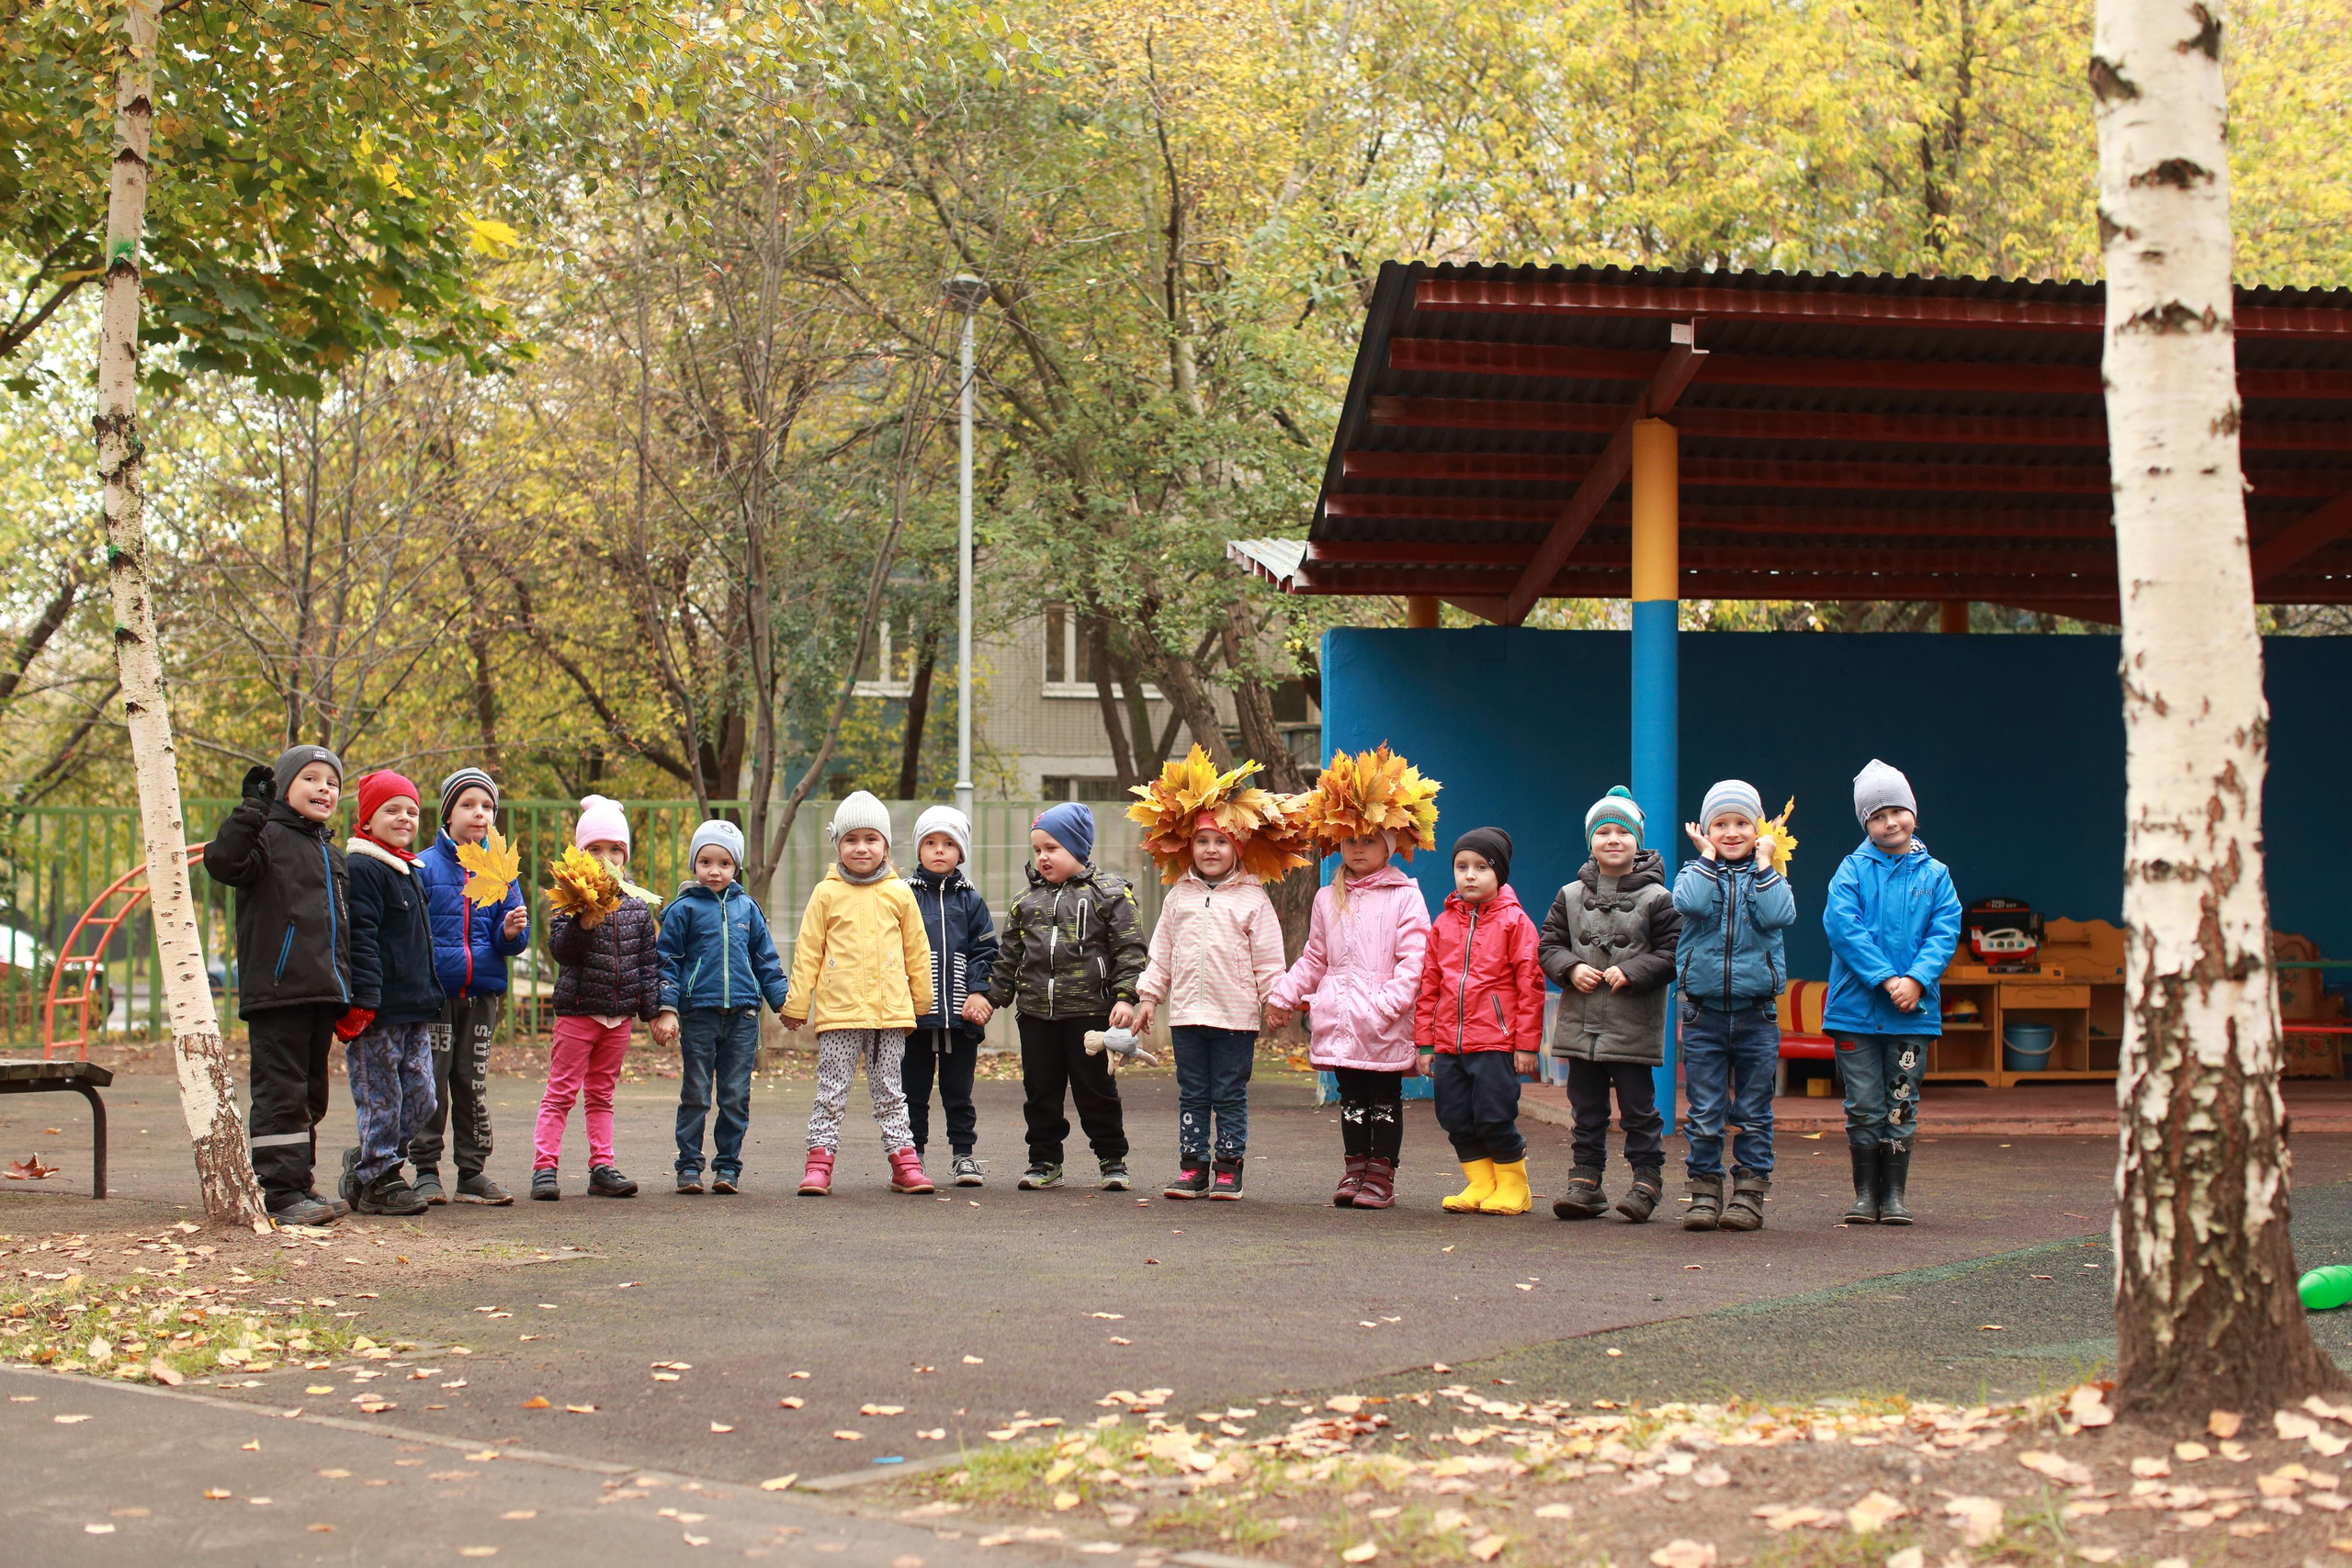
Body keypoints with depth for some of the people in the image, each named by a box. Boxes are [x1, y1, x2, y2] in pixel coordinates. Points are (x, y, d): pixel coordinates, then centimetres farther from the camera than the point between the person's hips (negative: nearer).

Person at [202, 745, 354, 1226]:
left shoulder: (332, 855, 21)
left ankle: (299, 1183, 20)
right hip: (276, 990, -8)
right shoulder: (269, 837, -2)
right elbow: (222, 862, -23)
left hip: (322, 995, 8)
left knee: (311, 1096, 13)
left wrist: (350, 996, 22)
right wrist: (251, 811, -30)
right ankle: (278, 1191, -6)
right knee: (281, 1094, -8)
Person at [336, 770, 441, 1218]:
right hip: (378, 1012, -9)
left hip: (415, 1011, 9)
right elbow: (359, 941, -17)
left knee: (421, 1100, 9)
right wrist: (361, 1000, -22)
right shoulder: (361, 870, -10)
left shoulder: (411, 873, 19)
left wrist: (431, 994, 26)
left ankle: (365, 1161, 23)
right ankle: (376, 1181, 8)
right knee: (381, 1098, -3)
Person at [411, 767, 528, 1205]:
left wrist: (512, 932, -12)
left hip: (483, 992, 3)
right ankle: (426, 1172, 6)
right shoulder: (423, 867, 0)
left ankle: (472, 1172, 14)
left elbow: (508, 939, 10)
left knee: (474, 1082, 8)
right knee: (430, 1083, -1)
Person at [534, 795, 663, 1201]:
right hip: (577, 1010, -4)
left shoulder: (638, 905, 8)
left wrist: (652, 1007, 7)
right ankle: (544, 1167, 0)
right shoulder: (571, 899, -4)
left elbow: (649, 960, 12)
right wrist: (585, 919, -28)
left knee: (601, 1093, 12)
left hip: (620, 1013, 4)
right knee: (561, 1092, -2)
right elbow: (560, 950, -14)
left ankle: (602, 1167, 15)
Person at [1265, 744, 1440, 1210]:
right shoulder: (1328, 899, 13)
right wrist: (1283, 996, 12)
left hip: (1385, 1025, -4)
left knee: (1385, 1099, 3)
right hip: (1338, 1021, 5)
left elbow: (1412, 962, -8)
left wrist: (1387, 1004, -19)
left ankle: (1381, 1176, 8)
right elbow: (1313, 959, 19)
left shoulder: (1405, 897, -3)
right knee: (1351, 1097, 10)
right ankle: (1354, 1170, 17)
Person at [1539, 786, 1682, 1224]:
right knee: (1586, 1107, 9)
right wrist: (1571, 969, -7)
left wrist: (1632, 972, -15)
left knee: (1638, 1106, 0)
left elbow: (1672, 954, -4)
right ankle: (1586, 1180, 15)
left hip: (1634, 1027, -4)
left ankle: (1647, 1179, 9)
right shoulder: (1571, 896, 9)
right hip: (1580, 1023, 4)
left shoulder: (1657, 898, -2)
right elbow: (1549, 945, 11)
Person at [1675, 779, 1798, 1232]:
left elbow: (1779, 915, -15)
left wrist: (1763, 863, -10)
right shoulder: (1696, 872, 6)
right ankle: (1705, 1191, 9)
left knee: (1753, 1114, 5)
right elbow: (1692, 904, -18)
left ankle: (1749, 1194, 11)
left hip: (1756, 1014, 0)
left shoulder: (1768, 875, 6)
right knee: (1704, 1115, 2)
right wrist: (1708, 857, -9)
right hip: (1703, 1012, 0)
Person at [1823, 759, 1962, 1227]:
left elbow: (1945, 932, -1)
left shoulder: (1934, 874, 7)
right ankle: (1866, 1194, 13)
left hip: (1913, 1011, 1)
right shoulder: (1853, 869, 1)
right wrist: (1885, 979, -17)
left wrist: (1916, 980, -16)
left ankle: (1895, 1195, 13)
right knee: (1863, 1107, 3)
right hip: (1856, 1008, -1)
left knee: (1901, 1106, 5)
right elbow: (1842, 925, -10)